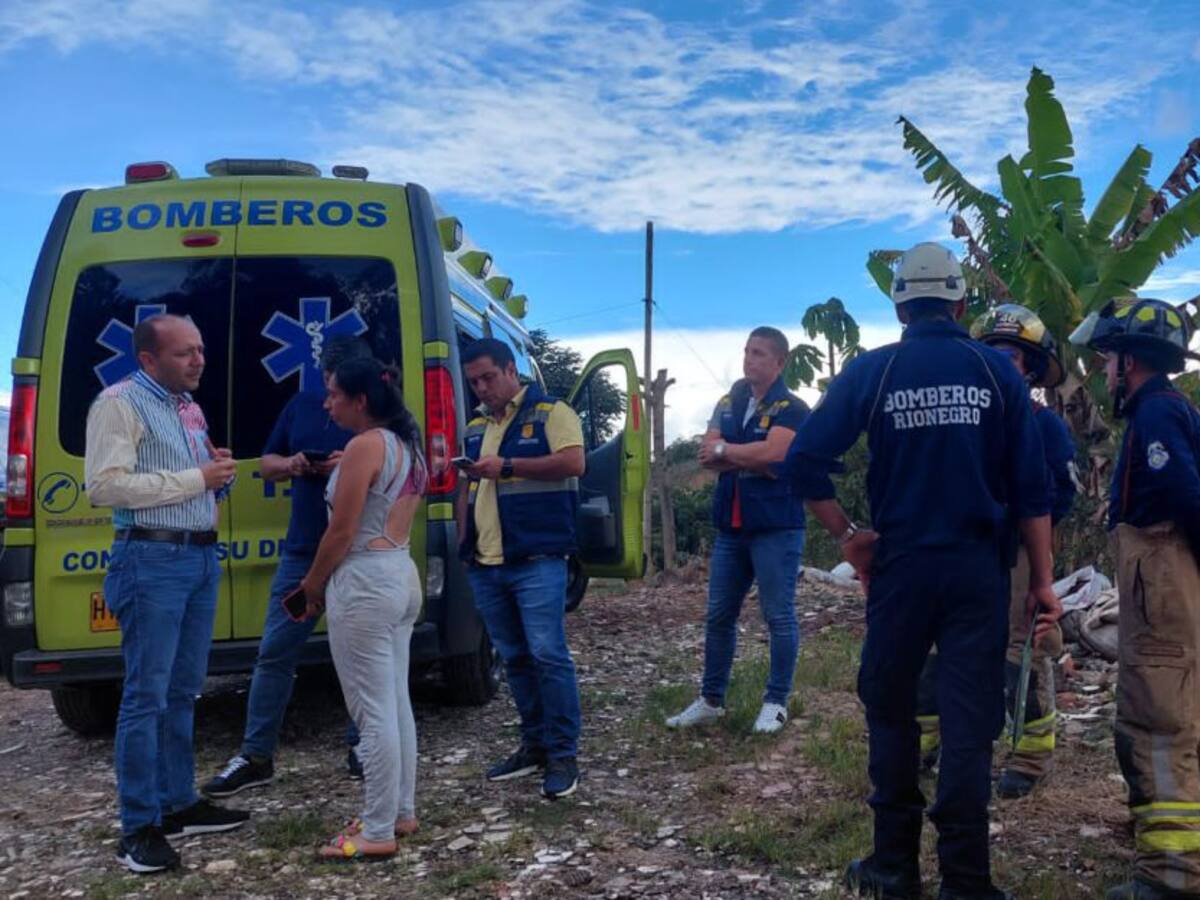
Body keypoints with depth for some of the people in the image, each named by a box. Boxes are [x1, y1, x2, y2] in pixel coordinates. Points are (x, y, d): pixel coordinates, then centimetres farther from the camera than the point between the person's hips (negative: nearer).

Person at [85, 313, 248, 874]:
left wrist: (220, 476, 3)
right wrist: (196, 479, -16)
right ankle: (139, 827, 3)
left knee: (183, 691, 13)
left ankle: (178, 804, 23)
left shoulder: (189, 407, 17)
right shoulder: (119, 404, -7)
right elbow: (104, 486, -18)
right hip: (152, 560, -8)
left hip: (202, 556, 8)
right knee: (147, 696, -4)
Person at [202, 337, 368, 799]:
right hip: (301, 552, 3)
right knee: (275, 652, 4)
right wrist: (289, 465, -6)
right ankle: (256, 756, 14)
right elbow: (267, 463, 16)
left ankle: (361, 748, 21)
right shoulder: (300, 405, 10)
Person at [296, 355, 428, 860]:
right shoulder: (407, 445, 13)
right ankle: (401, 812, 25)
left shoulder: (364, 446, -16)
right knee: (396, 704, 16)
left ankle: (378, 832, 5)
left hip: (364, 582, -10)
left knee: (373, 713, -3)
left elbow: (341, 533, -15)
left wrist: (312, 586, -1)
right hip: (401, 575, 10)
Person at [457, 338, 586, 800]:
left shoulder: (550, 412, -2)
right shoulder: (475, 426, 19)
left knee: (548, 654, -8)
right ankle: (535, 744, 23)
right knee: (514, 658, 12)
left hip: (537, 561, -7)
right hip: (485, 566, 7)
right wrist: (463, 541, 13)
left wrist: (507, 465, -19)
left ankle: (563, 755, 1)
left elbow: (573, 463, -16)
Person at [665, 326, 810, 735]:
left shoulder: (791, 408, -7)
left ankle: (776, 703, 12)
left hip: (776, 527, -7)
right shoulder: (728, 403, 12)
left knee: (779, 617, 1)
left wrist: (725, 450, -7)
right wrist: (752, 460, -13)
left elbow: (771, 452, -22)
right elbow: (707, 456, 2)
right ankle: (710, 700, 22)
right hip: (730, 526, 7)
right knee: (718, 616, 11)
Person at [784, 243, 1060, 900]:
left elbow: (805, 460, -10)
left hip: (901, 563, 0)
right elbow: (1031, 486, -1)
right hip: (979, 568, 1)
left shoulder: (872, 371, -2)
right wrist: (1041, 580, 3)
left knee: (890, 711, 14)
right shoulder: (997, 371, 1)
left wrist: (847, 535, 0)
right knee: (969, 720, 4)